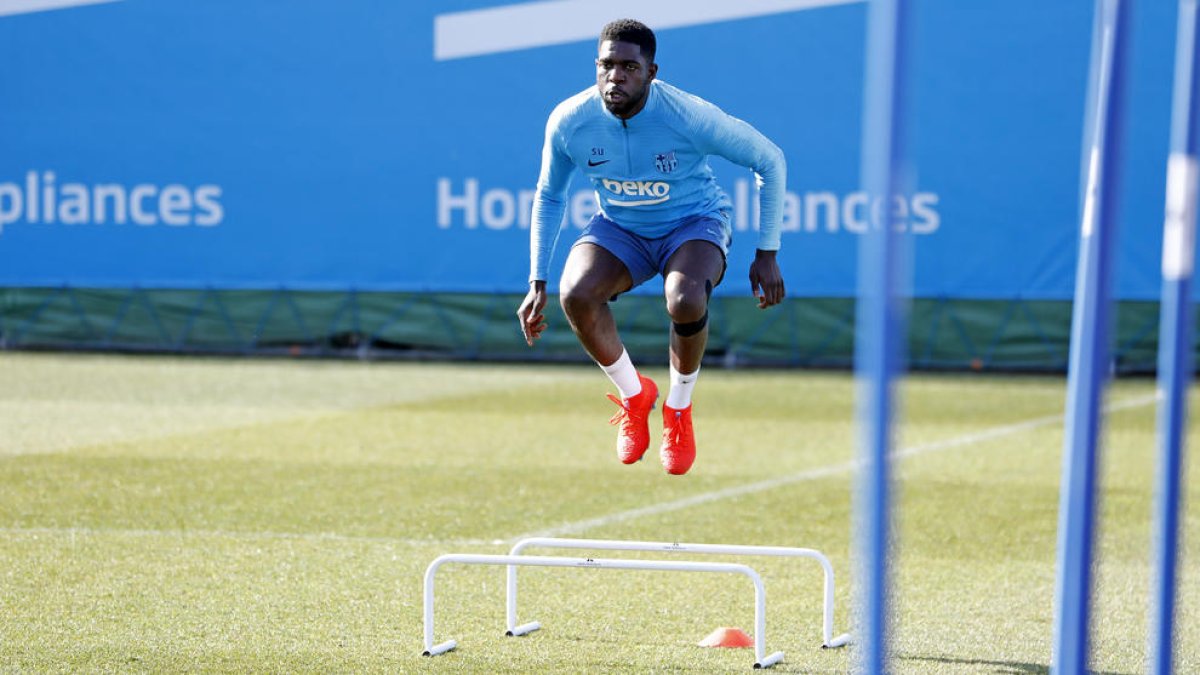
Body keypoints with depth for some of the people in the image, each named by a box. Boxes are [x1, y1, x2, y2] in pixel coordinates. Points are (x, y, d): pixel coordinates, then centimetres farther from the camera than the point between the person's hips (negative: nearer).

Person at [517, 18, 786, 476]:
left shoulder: (688, 116, -27)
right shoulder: (568, 122, -18)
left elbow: (770, 161, -13)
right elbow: (548, 197, 2)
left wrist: (766, 255, -13)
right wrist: (537, 283, -2)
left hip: (694, 223, -3)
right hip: (619, 228, 3)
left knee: (685, 300, -36)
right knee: (575, 294, -29)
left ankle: (679, 411, -4)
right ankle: (633, 395, 0)